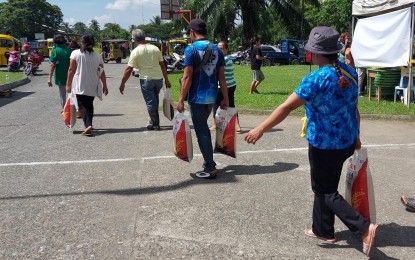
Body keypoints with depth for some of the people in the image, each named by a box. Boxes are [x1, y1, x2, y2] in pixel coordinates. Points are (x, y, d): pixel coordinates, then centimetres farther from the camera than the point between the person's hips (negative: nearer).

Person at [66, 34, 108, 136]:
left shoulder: (75, 53, -5)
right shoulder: (97, 56, 2)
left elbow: (71, 70, -7)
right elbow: (102, 73, 0)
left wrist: (68, 84, -1)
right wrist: (104, 86, 7)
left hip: (80, 86, -3)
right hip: (92, 86, 3)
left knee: (83, 106, -2)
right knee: (89, 105, 19)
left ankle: (88, 125, -21)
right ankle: (89, 124, 26)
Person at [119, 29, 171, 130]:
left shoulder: (136, 51, -7)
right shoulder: (155, 48, 5)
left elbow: (128, 69, -9)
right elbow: (162, 65, 7)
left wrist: (122, 84, -1)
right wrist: (166, 80, 14)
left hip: (146, 79, -4)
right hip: (158, 78, 5)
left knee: (150, 102, 6)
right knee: (155, 100, 21)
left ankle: (155, 124, 11)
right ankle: (154, 121, 27)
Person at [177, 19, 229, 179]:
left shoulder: (191, 49, -10)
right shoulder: (217, 50, 7)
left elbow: (187, 77, -15)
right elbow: (221, 77, 7)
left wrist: (181, 100, -10)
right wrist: (225, 99, 11)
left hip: (197, 97, -6)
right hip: (211, 97, 6)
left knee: (201, 131, 0)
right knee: (204, 127, 23)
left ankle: (210, 168, 2)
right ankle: (208, 160, 30)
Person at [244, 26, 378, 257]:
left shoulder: (317, 79, -22)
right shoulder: (349, 73, 0)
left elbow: (287, 107, -23)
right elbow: (354, 108, 9)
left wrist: (260, 129, -19)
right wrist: (355, 136, 22)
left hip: (324, 144, -8)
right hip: (346, 141, 8)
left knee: (324, 190, 9)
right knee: (326, 185, 21)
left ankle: (364, 227, 0)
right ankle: (322, 230, 33)